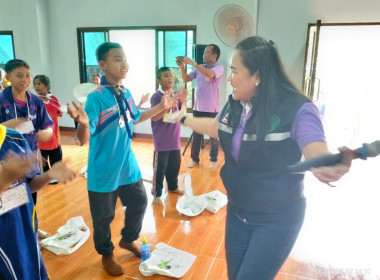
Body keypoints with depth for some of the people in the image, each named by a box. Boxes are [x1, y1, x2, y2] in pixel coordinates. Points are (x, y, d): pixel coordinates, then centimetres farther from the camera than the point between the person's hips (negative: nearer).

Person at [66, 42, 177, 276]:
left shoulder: (126, 94, -1)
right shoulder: (96, 98, -23)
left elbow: (136, 118, 18)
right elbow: (84, 139, -25)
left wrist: (161, 107, 14)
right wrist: (83, 123, -47)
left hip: (128, 166, 7)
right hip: (104, 171, -7)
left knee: (139, 202, 22)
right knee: (103, 217, 13)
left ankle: (128, 240, 49)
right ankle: (107, 254, 40)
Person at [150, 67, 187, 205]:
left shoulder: (176, 95, 3)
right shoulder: (156, 96, -13)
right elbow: (154, 117, -19)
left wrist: (183, 102, -12)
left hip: (175, 139, 6)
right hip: (162, 140, -6)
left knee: (175, 165, 19)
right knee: (160, 167, 2)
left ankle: (173, 186, 39)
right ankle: (157, 193, 15)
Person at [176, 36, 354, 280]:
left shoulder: (296, 109, -24)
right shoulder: (234, 105, -4)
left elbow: (319, 156, -34)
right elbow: (215, 127, 16)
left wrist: (333, 168, -57)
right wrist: (183, 118, 26)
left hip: (277, 220, -6)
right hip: (237, 212, 6)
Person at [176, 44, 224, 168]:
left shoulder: (219, 67, -7)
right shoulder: (199, 68, 9)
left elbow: (209, 74, -28)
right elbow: (186, 79, 8)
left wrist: (192, 63, -26)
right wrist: (182, 67, -8)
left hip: (211, 109, -5)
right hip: (198, 108, 5)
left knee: (213, 136, 8)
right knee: (196, 135, 10)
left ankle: (213, 160, 23)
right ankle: (195, 159, 22)